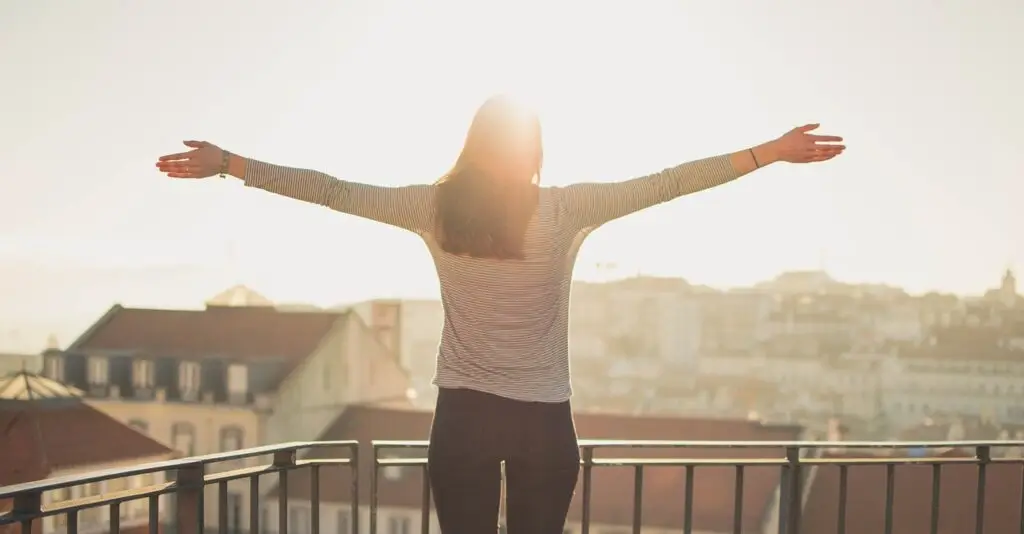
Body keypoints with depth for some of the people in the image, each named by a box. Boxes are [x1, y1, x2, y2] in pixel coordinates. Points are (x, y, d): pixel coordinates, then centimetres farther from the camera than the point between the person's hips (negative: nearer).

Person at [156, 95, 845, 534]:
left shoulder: (436, 207, -3)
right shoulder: (568, 209, -7)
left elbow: (331, 190, 0)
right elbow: (667, 183, -5)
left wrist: (226, 163, 8)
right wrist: (773, 151, 1)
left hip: (464, 416, 1)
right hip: (544, 421, -1)